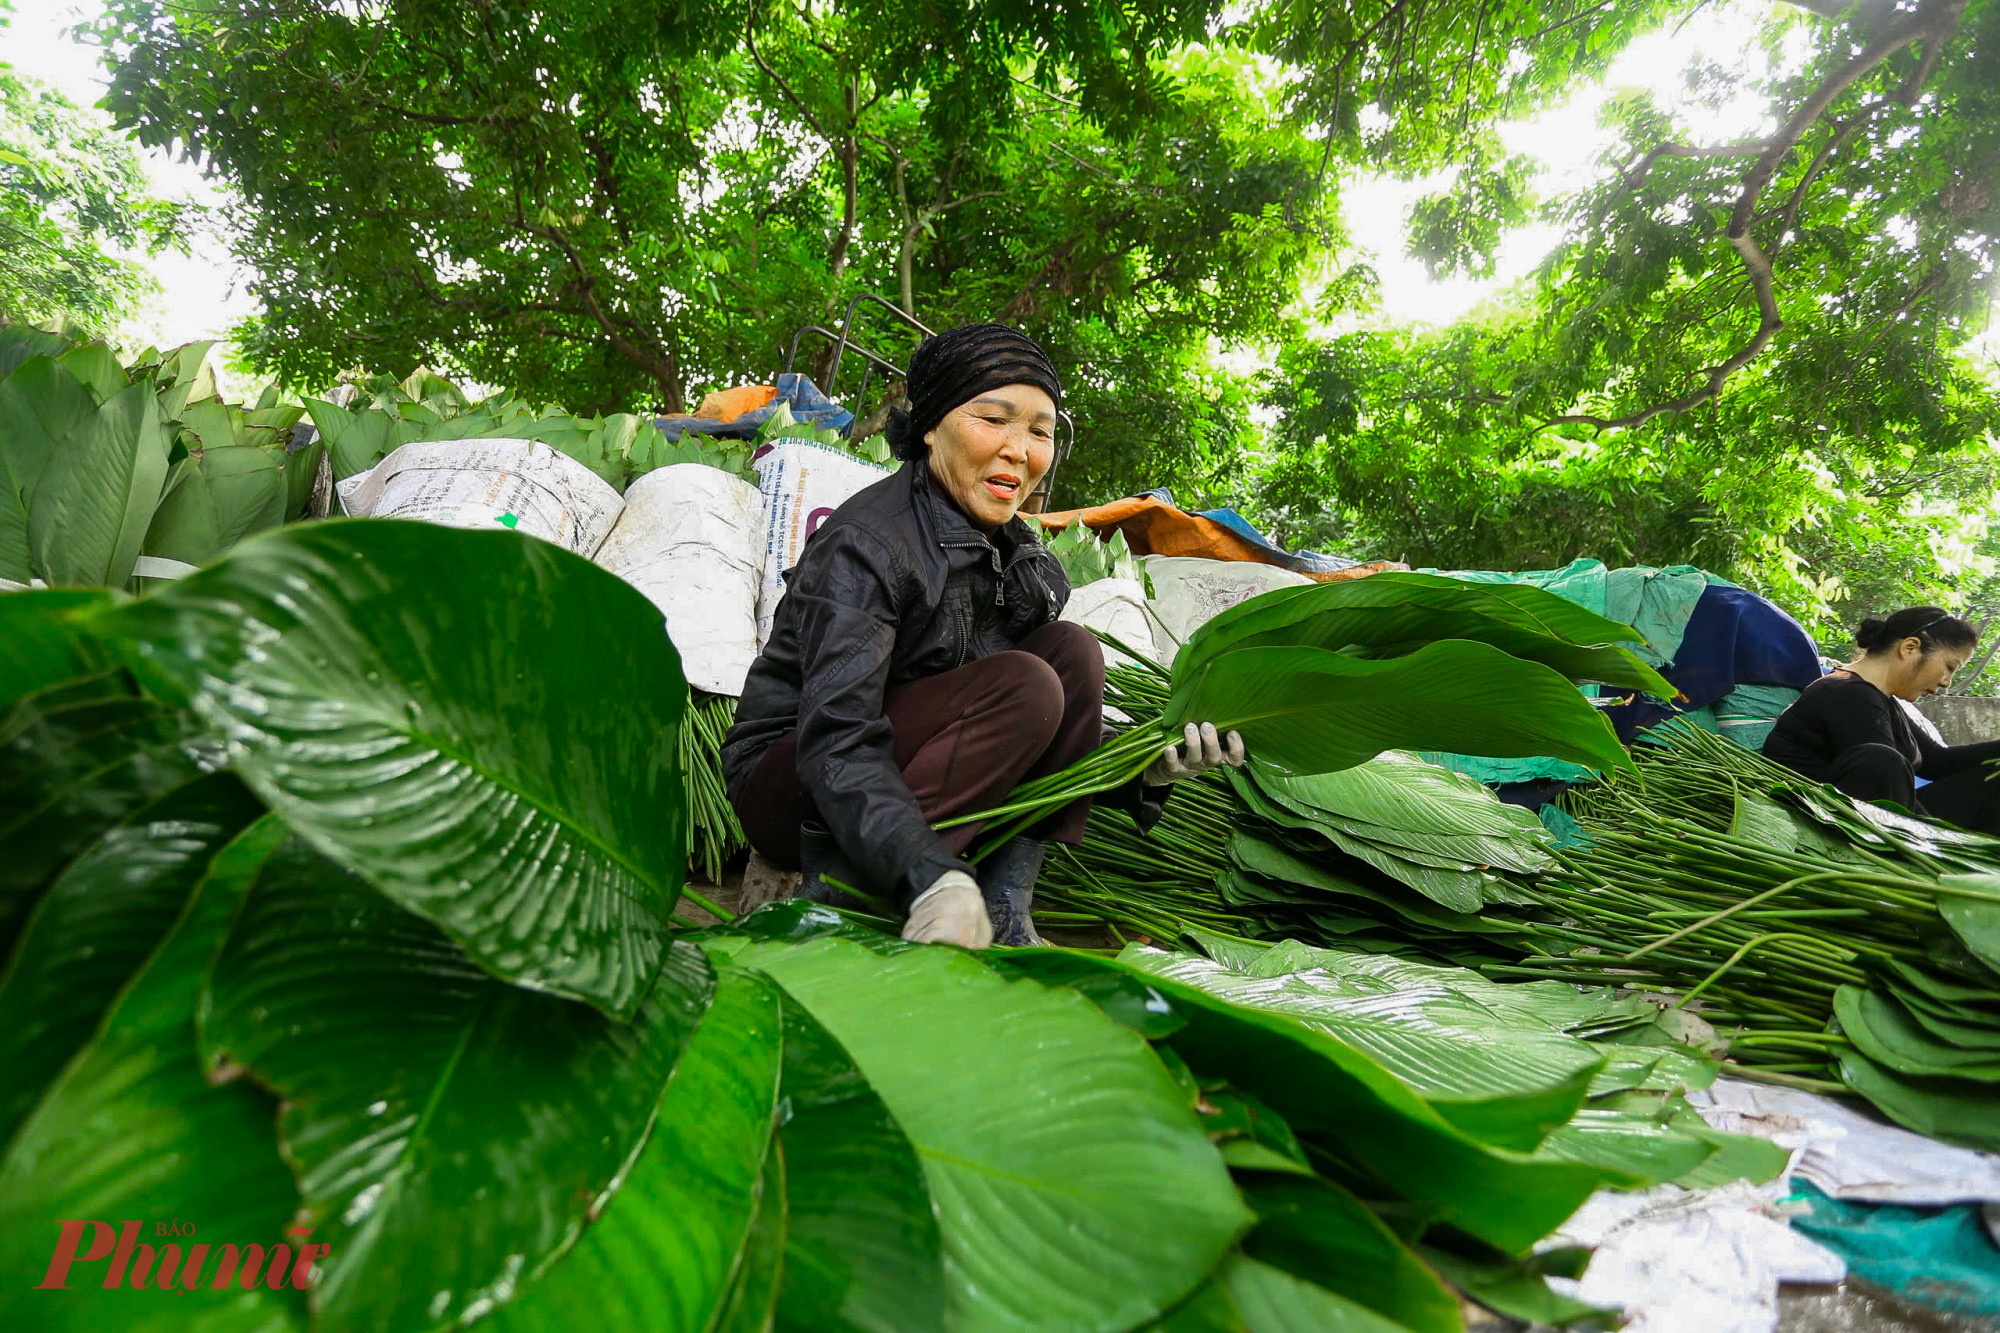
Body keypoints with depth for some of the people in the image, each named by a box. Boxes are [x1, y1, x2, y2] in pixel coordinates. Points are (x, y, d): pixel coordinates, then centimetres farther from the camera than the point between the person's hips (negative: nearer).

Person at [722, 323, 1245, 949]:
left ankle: (1005, 908, -17)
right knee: (1022, 686, -26)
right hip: (787, 787, -7)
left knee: (1071, 651, -11)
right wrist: (930, 877, -46)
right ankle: (837, 886, -23)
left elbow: (1057, 744, 1)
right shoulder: (864, 543, -21)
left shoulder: (1027, 563, 2)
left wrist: (1146, 765, -18)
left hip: (916, 771, 7)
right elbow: (837, 740, -32)